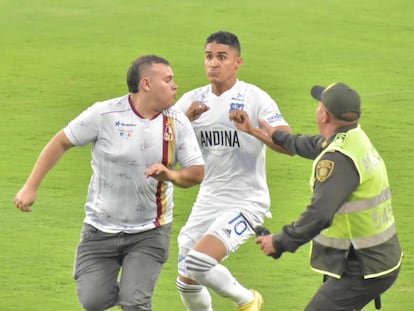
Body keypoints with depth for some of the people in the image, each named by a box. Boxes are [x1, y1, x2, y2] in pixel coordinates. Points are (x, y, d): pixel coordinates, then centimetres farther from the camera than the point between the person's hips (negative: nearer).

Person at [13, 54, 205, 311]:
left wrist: (171, 175, -24)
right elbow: (62, 142, -3)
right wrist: (31, 187, -3)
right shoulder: (105, 114, -12)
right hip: (101, 229, 0)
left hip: (149, 232, 0)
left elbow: (197, 173, -2)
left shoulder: (178, 124, -5)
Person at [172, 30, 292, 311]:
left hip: (247, 203, -6)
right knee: (187, 284, 10)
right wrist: (185, 118, -19)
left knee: (198, 263, -24)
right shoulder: (194, 100, 5)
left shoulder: (255, 98, -10)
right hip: (207, 202, 6)